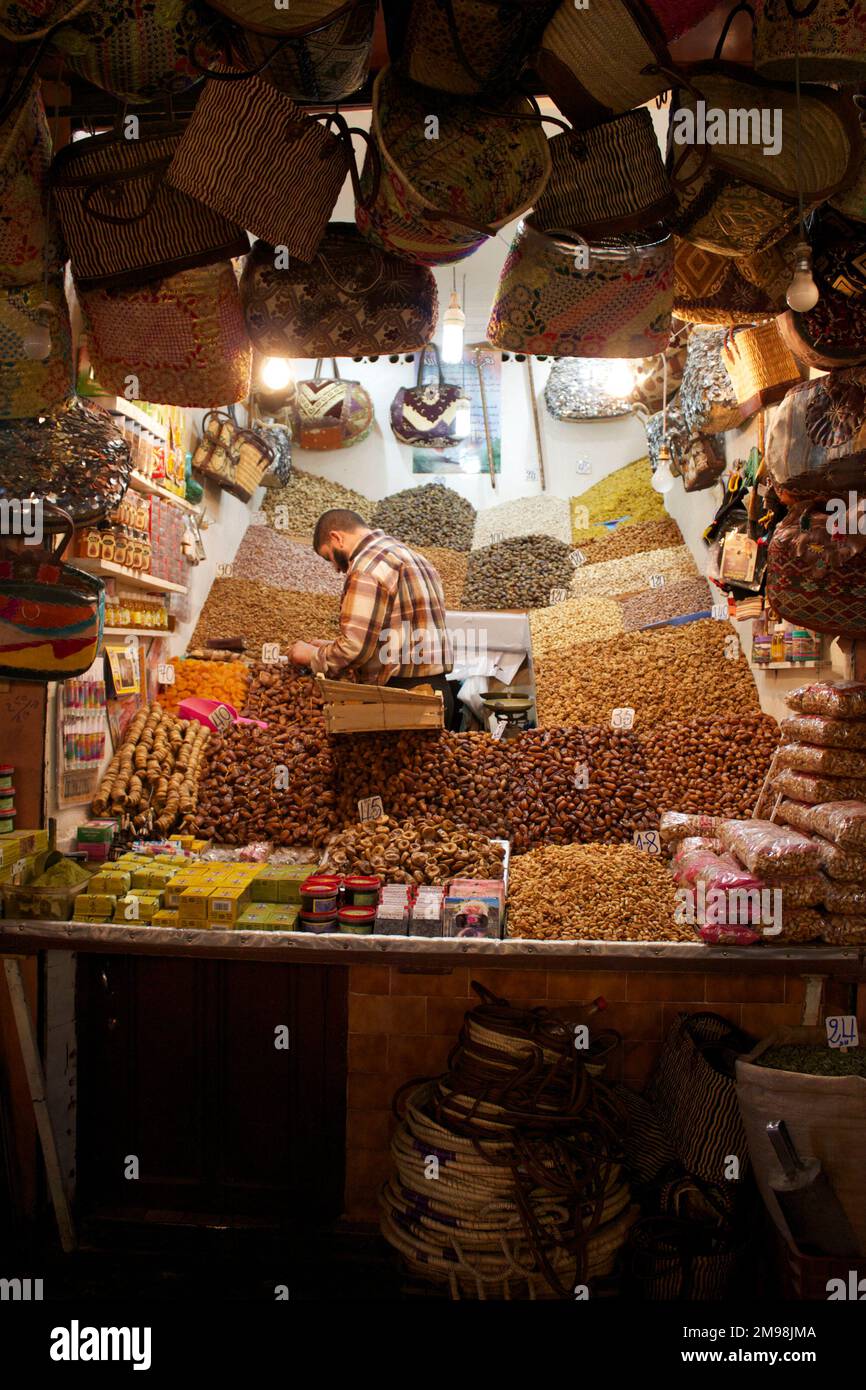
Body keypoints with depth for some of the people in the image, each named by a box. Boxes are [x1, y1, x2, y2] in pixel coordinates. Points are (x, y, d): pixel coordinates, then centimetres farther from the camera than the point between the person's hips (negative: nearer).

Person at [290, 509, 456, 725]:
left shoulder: (368, 566, -10)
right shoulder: (408, 554, 20)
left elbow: (354, 647, -18)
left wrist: (313, 655, 1)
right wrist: (329, 648, 19)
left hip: (402, 694, -10)